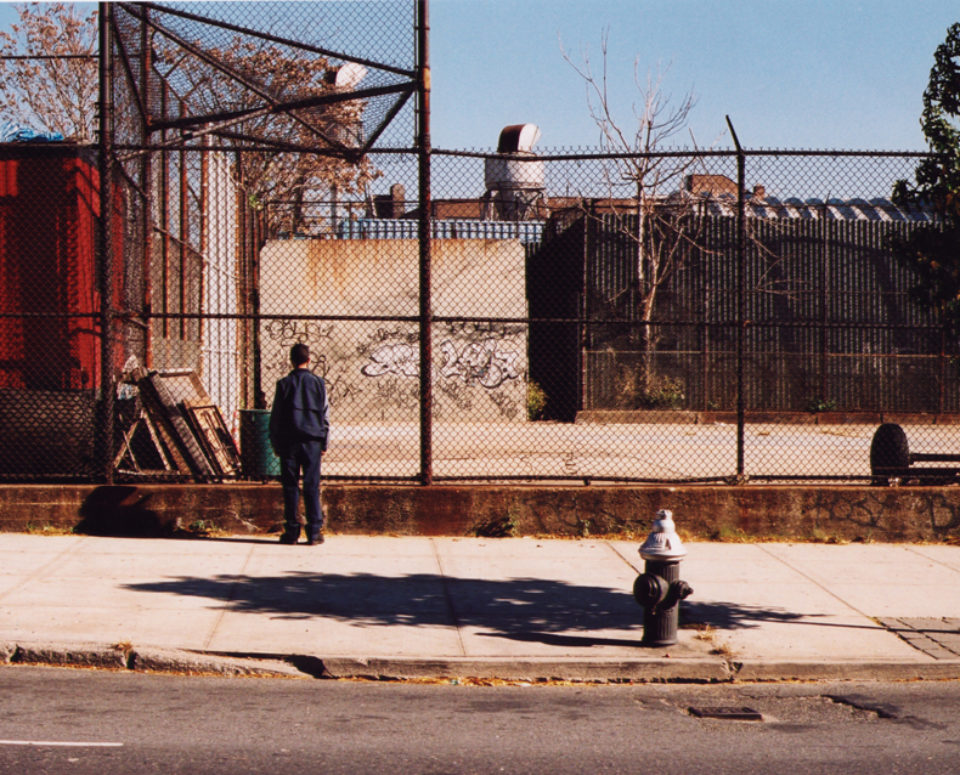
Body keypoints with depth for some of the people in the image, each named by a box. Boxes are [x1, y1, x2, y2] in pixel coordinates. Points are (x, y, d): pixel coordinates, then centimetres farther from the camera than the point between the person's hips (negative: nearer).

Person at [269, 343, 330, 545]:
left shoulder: (284, 384, -1)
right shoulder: (318, 383, 2)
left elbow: (275, 416, 2)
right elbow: (325, 416, 5)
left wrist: (275, 444, 11)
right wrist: (323, 443, 13)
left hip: (288, 441, 0)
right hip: (312, 441, 0)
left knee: (290, 486, 4)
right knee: (312, 486, 2)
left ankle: (291, 531, 4)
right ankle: (315, 532, 0)